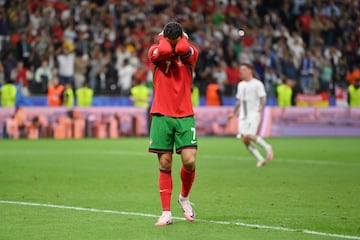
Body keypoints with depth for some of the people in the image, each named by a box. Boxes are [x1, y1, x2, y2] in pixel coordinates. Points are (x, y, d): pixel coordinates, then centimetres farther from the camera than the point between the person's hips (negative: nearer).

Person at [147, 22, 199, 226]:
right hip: (161, 116, 0)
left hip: (185, 116, 0)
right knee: (165, 166, -2)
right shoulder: (155, 51, 4)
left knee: (189, 161, -10)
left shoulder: (191, 52, 4)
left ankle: (184, 198, 18)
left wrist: (183, 38, 0)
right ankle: (166, 213, 4)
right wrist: (163, 40, -1)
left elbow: (182, 49, -20)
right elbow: (164, 51, -21)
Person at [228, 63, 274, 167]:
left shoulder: (257, 84, -2)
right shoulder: (240, 85, 18)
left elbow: (263, 98, -9)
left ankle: (267, 147, 0)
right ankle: (260, 159, 3)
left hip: (253, 113, -6)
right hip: (243, 115, 6)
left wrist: (261, 106, -28)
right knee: (244, 139, -5)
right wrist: (233, 113, 26)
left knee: (249, 135, -23)